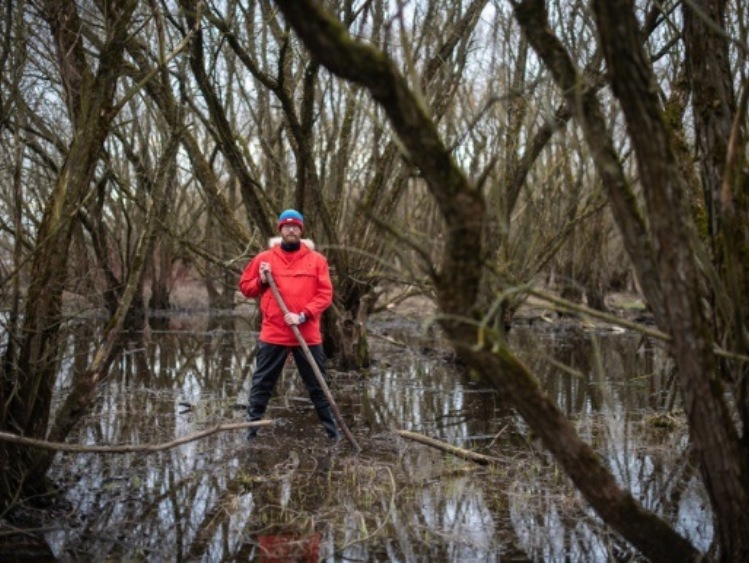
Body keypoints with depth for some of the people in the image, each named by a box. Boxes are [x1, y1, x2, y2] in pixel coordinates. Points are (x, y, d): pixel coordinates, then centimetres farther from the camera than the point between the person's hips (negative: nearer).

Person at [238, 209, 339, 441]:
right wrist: (261, 281, -8)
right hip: (273, 334, 0)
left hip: (308, 335, 0)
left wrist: (303, 316, -15)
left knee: (317, 385, 10)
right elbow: (245, 287, 12)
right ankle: (251, 429, 12)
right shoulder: (264, 258, 5)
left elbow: (325, 294, -4)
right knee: (261, 385, 4)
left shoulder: (316, 259, 2)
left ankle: (332, 431, 18)